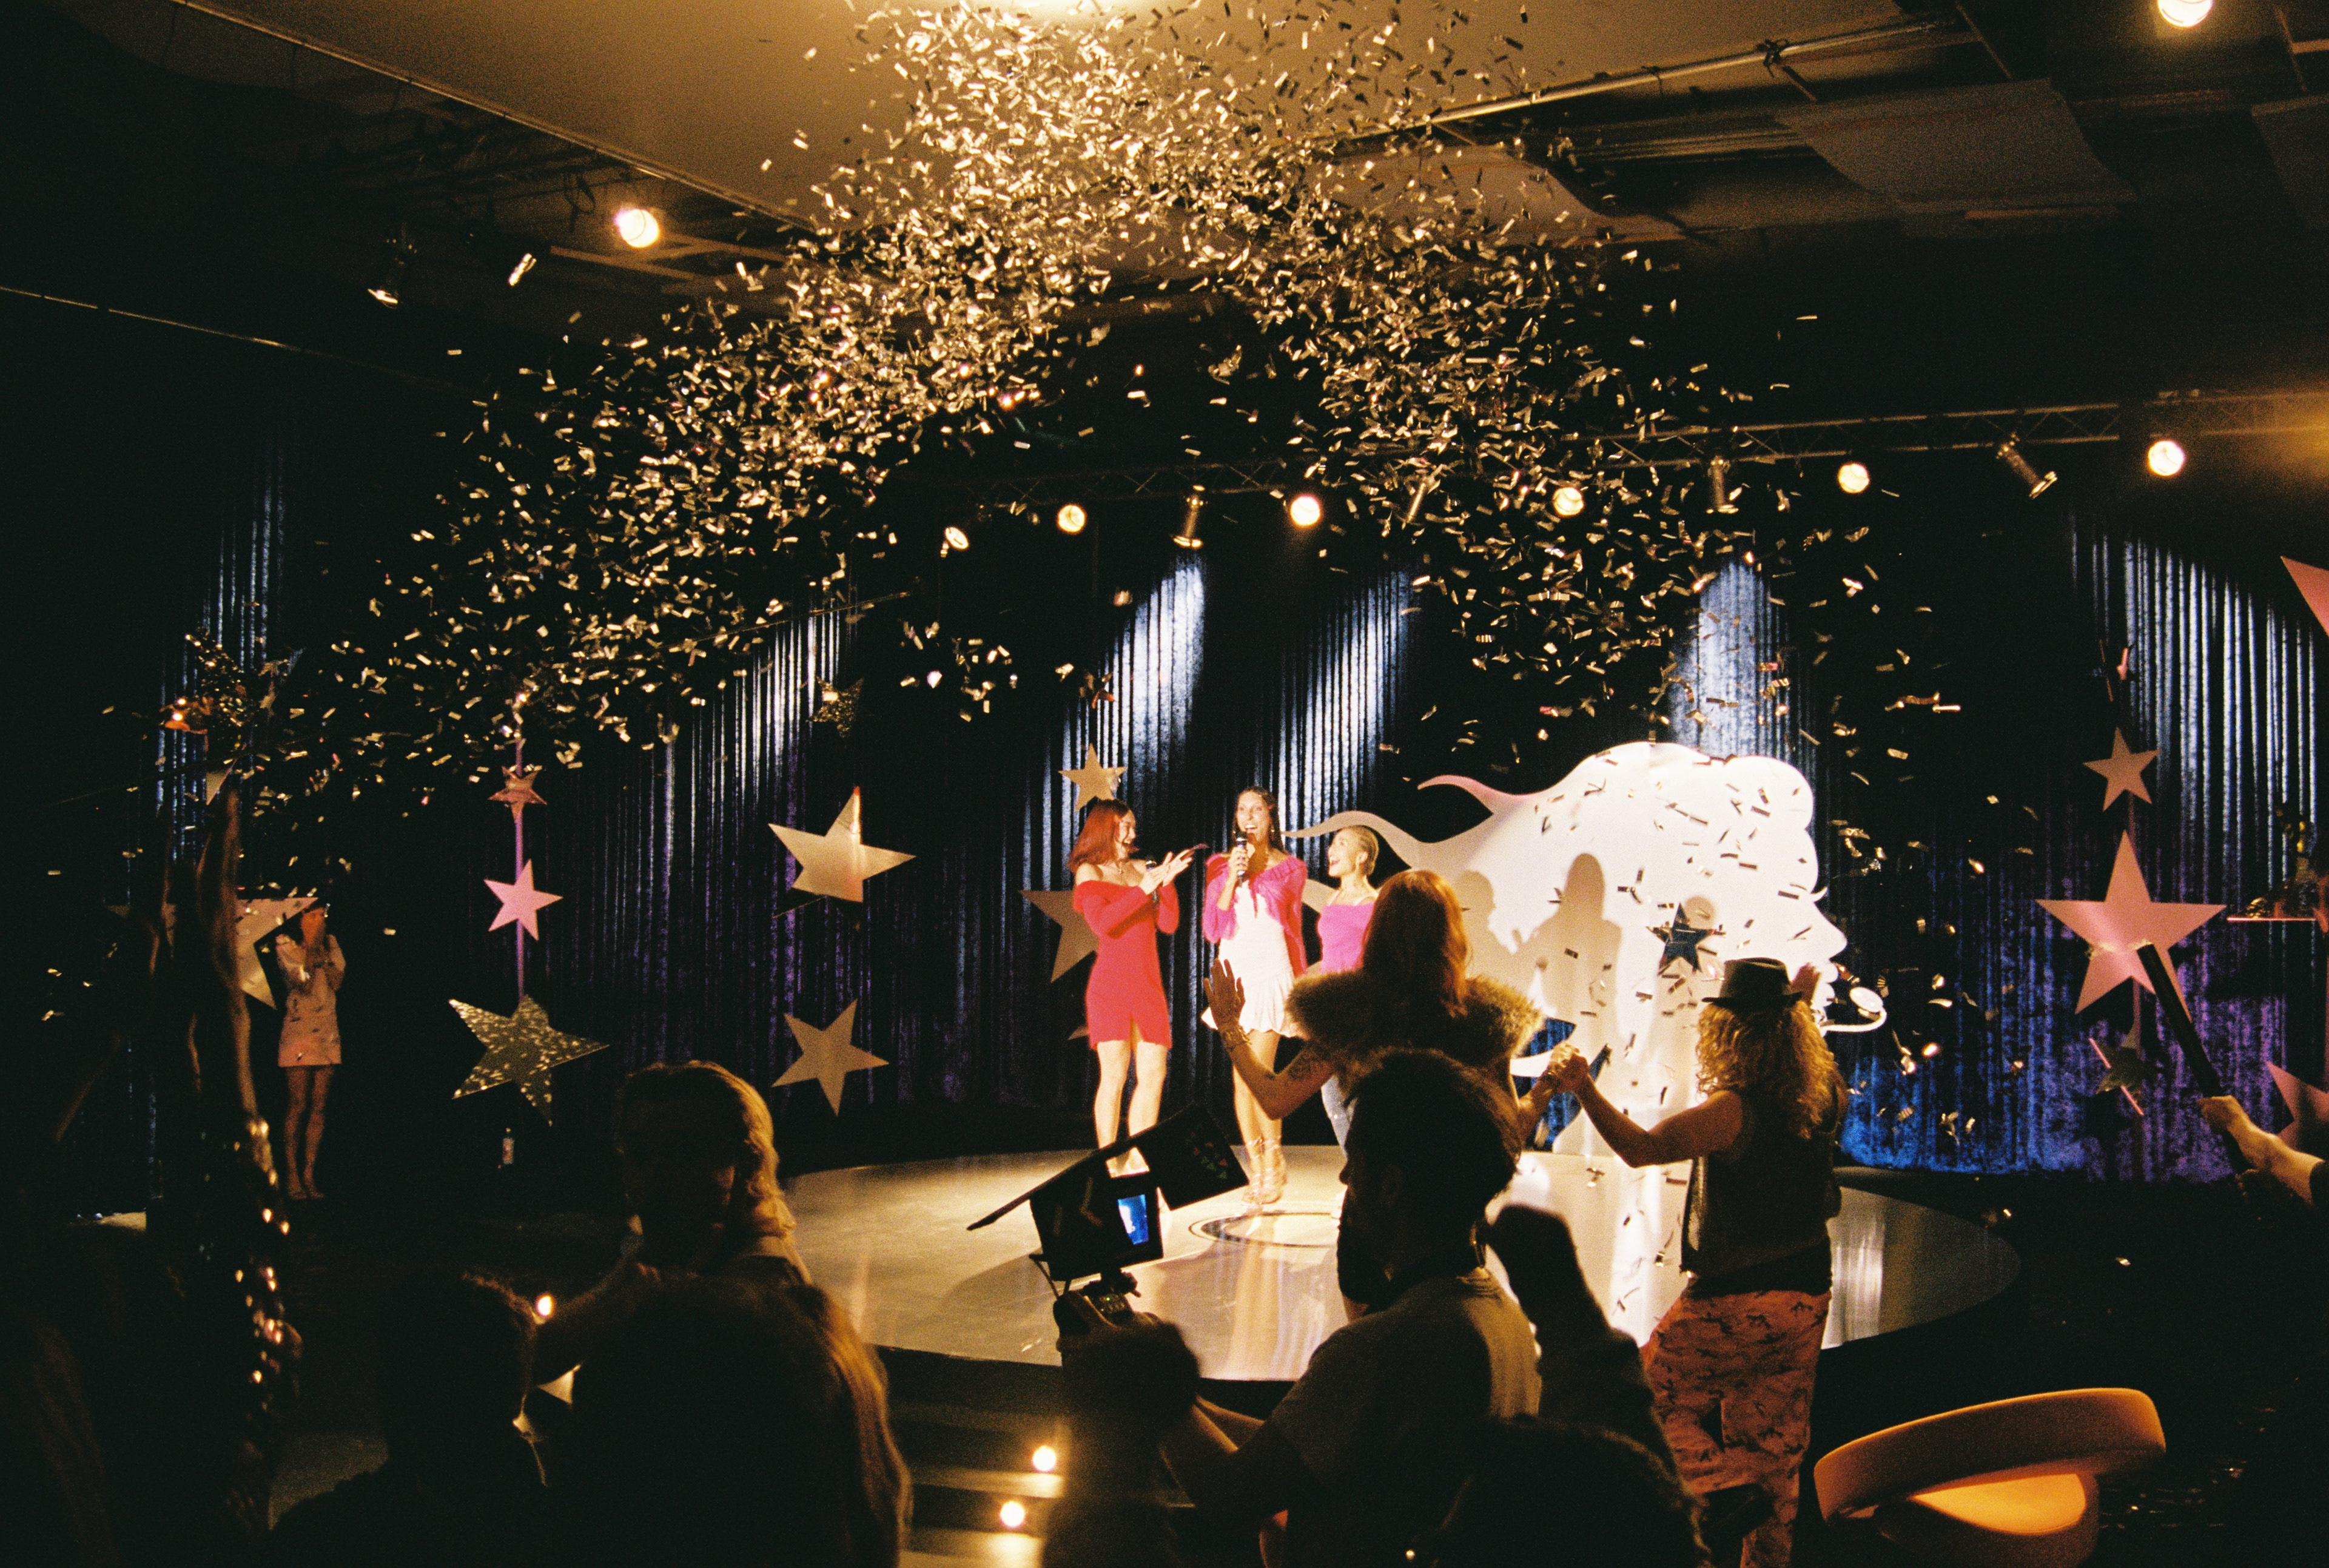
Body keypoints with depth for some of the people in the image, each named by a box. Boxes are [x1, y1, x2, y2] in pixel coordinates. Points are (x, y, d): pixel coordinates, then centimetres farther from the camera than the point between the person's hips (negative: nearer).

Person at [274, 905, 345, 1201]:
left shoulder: (331, 942, 12)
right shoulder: (285, 944, -1)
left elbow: (338, 979, 0)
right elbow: (300, 981, -14)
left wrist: (321, 950, -6)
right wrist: (310, 946, -10)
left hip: (327, 1030, 4)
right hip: (299, 1029, -4)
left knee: (319, 1106, 3)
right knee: (299, 1105, -7)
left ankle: (309, 1175, 8)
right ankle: (292, 1176, -1)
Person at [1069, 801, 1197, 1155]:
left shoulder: (1141, 870, 17)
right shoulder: (1089, 872, 3)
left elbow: (1168, 925, 10)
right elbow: (1102, 924, -13)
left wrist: (1168, 883, -4)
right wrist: (1143, 889, -15)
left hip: (1148, 985, 5)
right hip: (1111, 983, -5)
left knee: (1153, 1074, 0)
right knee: (1114, 1075, -10)